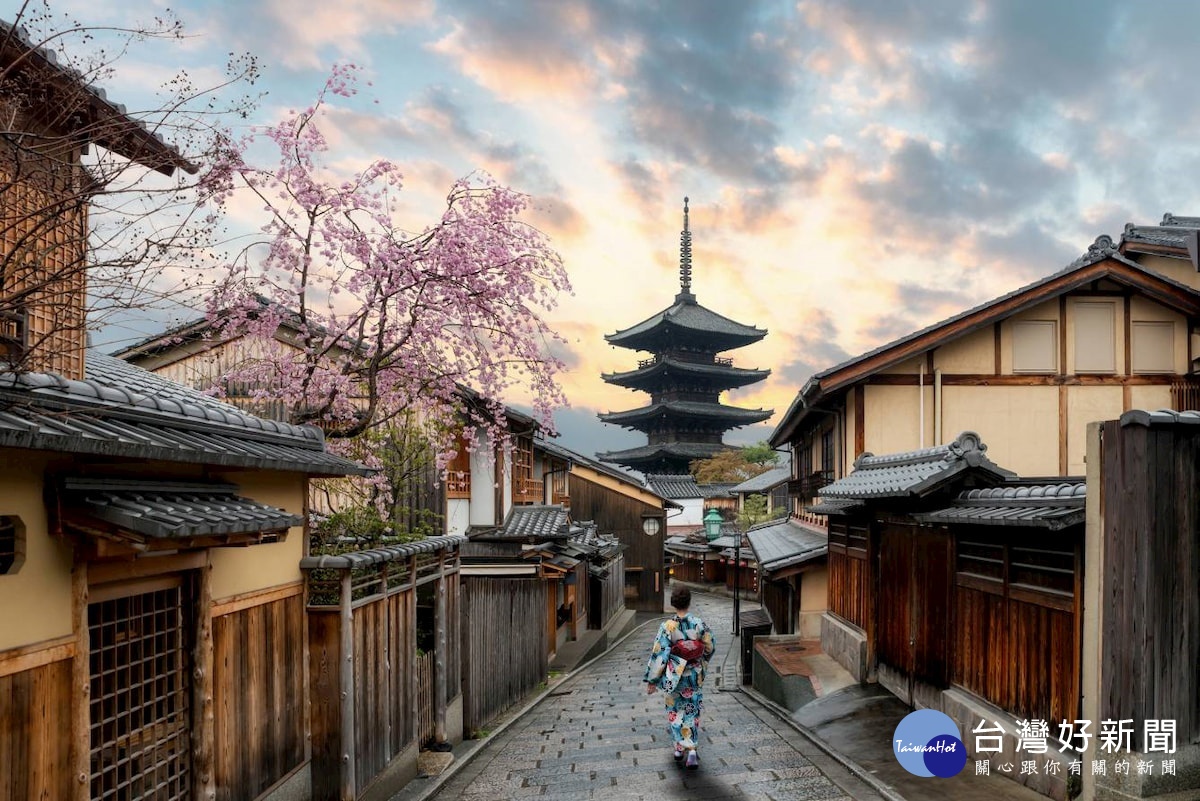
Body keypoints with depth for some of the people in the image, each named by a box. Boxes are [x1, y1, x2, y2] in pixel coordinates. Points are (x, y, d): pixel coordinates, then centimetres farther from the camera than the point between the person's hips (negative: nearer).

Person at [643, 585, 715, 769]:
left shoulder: (667, 626, -18)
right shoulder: (699, 623, -11)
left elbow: (659, 654, -17)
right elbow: (711, 646, 3)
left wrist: (652, 680, -9)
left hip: (673, 676, -1)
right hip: (695, 676, 2)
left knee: (675, 710, 20)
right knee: (692, 712, 13)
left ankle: (680, 747, 29)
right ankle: (691, 751, 0)